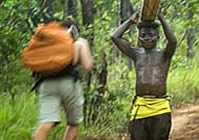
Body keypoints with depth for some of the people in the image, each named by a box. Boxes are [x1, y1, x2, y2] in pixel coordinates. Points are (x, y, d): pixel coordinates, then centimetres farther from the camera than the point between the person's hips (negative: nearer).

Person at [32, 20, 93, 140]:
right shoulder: (80, 42, 16)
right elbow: (87, 66, 5)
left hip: (47, 83, 2)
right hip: (69, 82, -2)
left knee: (46, 123, -11)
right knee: (74, 124, 16)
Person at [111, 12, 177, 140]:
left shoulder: (164, 55, 6)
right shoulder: (137, 54, 12)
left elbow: (173, 41, -16)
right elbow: (115, 37, 4)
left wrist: (161, 19, -8)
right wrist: (130, 21, 10)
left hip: (160, 108, -2)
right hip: (140, 106, 2)